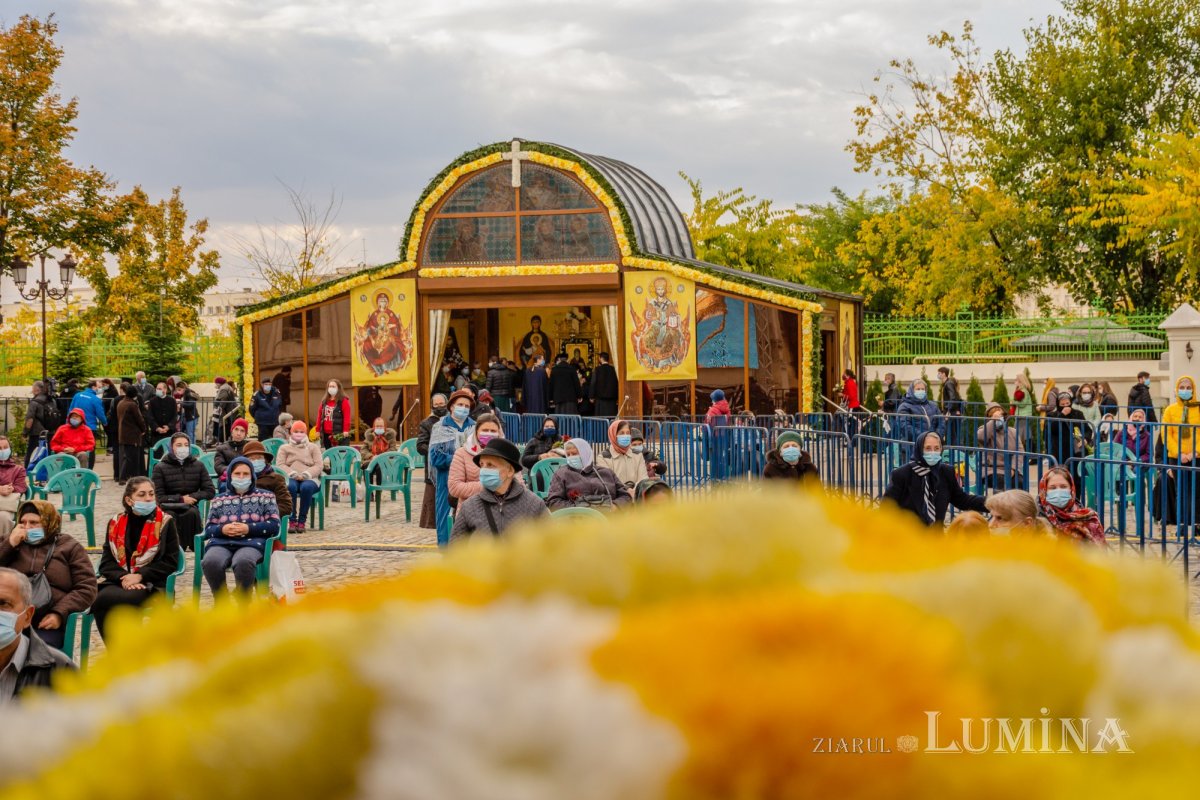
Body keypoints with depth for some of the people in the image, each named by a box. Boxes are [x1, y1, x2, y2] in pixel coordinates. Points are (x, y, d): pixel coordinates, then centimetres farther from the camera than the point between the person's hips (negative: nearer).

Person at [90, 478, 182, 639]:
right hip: (118, 581, 4)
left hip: (151, 585, -4)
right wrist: (123, 577, -12)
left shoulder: (165, 523, 4)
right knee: (100, 600, -33)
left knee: (103, 600, -33)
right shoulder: (115, 523, 13)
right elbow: (106, 563, 10)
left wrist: (140, 576, -13)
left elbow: (170, 562, -1)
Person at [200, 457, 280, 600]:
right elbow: (208, 529, 18)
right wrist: (222, 529, -6)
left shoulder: (265, 496, 19)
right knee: (211, 562, -35)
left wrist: (248, 528, -8)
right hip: (222, 543, 2)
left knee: (243, 562, -40)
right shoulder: (220, 499, 25)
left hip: (252, 543, -2)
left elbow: (274, 525, 7)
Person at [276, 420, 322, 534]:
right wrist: (292, 474, -15)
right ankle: (292, 520, -33)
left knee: (306, 487, -38)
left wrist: (305, 475, -13)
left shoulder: (313, 447, 21)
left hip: (309, 479, 0)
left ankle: (302, 521, -31)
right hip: (290, 478, 0)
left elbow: (319, 465, 6)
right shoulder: (284, 448, 21)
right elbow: (280, 464, 5)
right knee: (290, 486, -38)